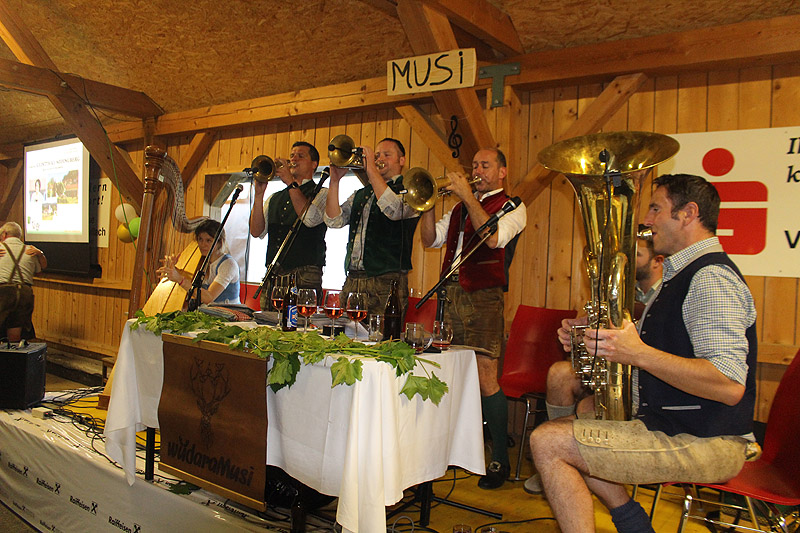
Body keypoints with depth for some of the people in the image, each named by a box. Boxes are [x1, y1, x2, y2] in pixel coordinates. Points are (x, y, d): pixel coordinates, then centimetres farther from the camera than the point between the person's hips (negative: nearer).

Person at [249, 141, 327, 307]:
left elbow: (310, 219, -16)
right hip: (272, 276, 5)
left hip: (305, 276, -5)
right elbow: (257, 231, 9)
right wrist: (258, 194, -2)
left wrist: (290, 182, -11)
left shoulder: (322, 194, 6)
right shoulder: (274, 198, 21)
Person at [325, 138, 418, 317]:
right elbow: (334, 220, 9)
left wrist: (371, 169, -14)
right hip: (352, 281, 5)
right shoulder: (360, 194, 21)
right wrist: (335, 181, -1)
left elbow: (394, 209, -19)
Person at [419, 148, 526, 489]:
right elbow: (429, 240, 16)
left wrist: (468, 196, -13)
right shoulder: (459, 208, 23)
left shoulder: (512, 207, 4)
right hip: (450, 294, 6)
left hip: (483, 299, -6)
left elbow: (494, 237, -16)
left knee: (485, 380, -9)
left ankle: (500, 460, 3)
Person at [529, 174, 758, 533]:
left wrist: (637, 353, -30)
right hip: (674, 427, 11)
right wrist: (590, 335, 8)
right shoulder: (683, 274, 17)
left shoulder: (711, 278, -18)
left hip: (704, 444, -11)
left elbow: (730, 386, -29)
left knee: (547, 443, -18)